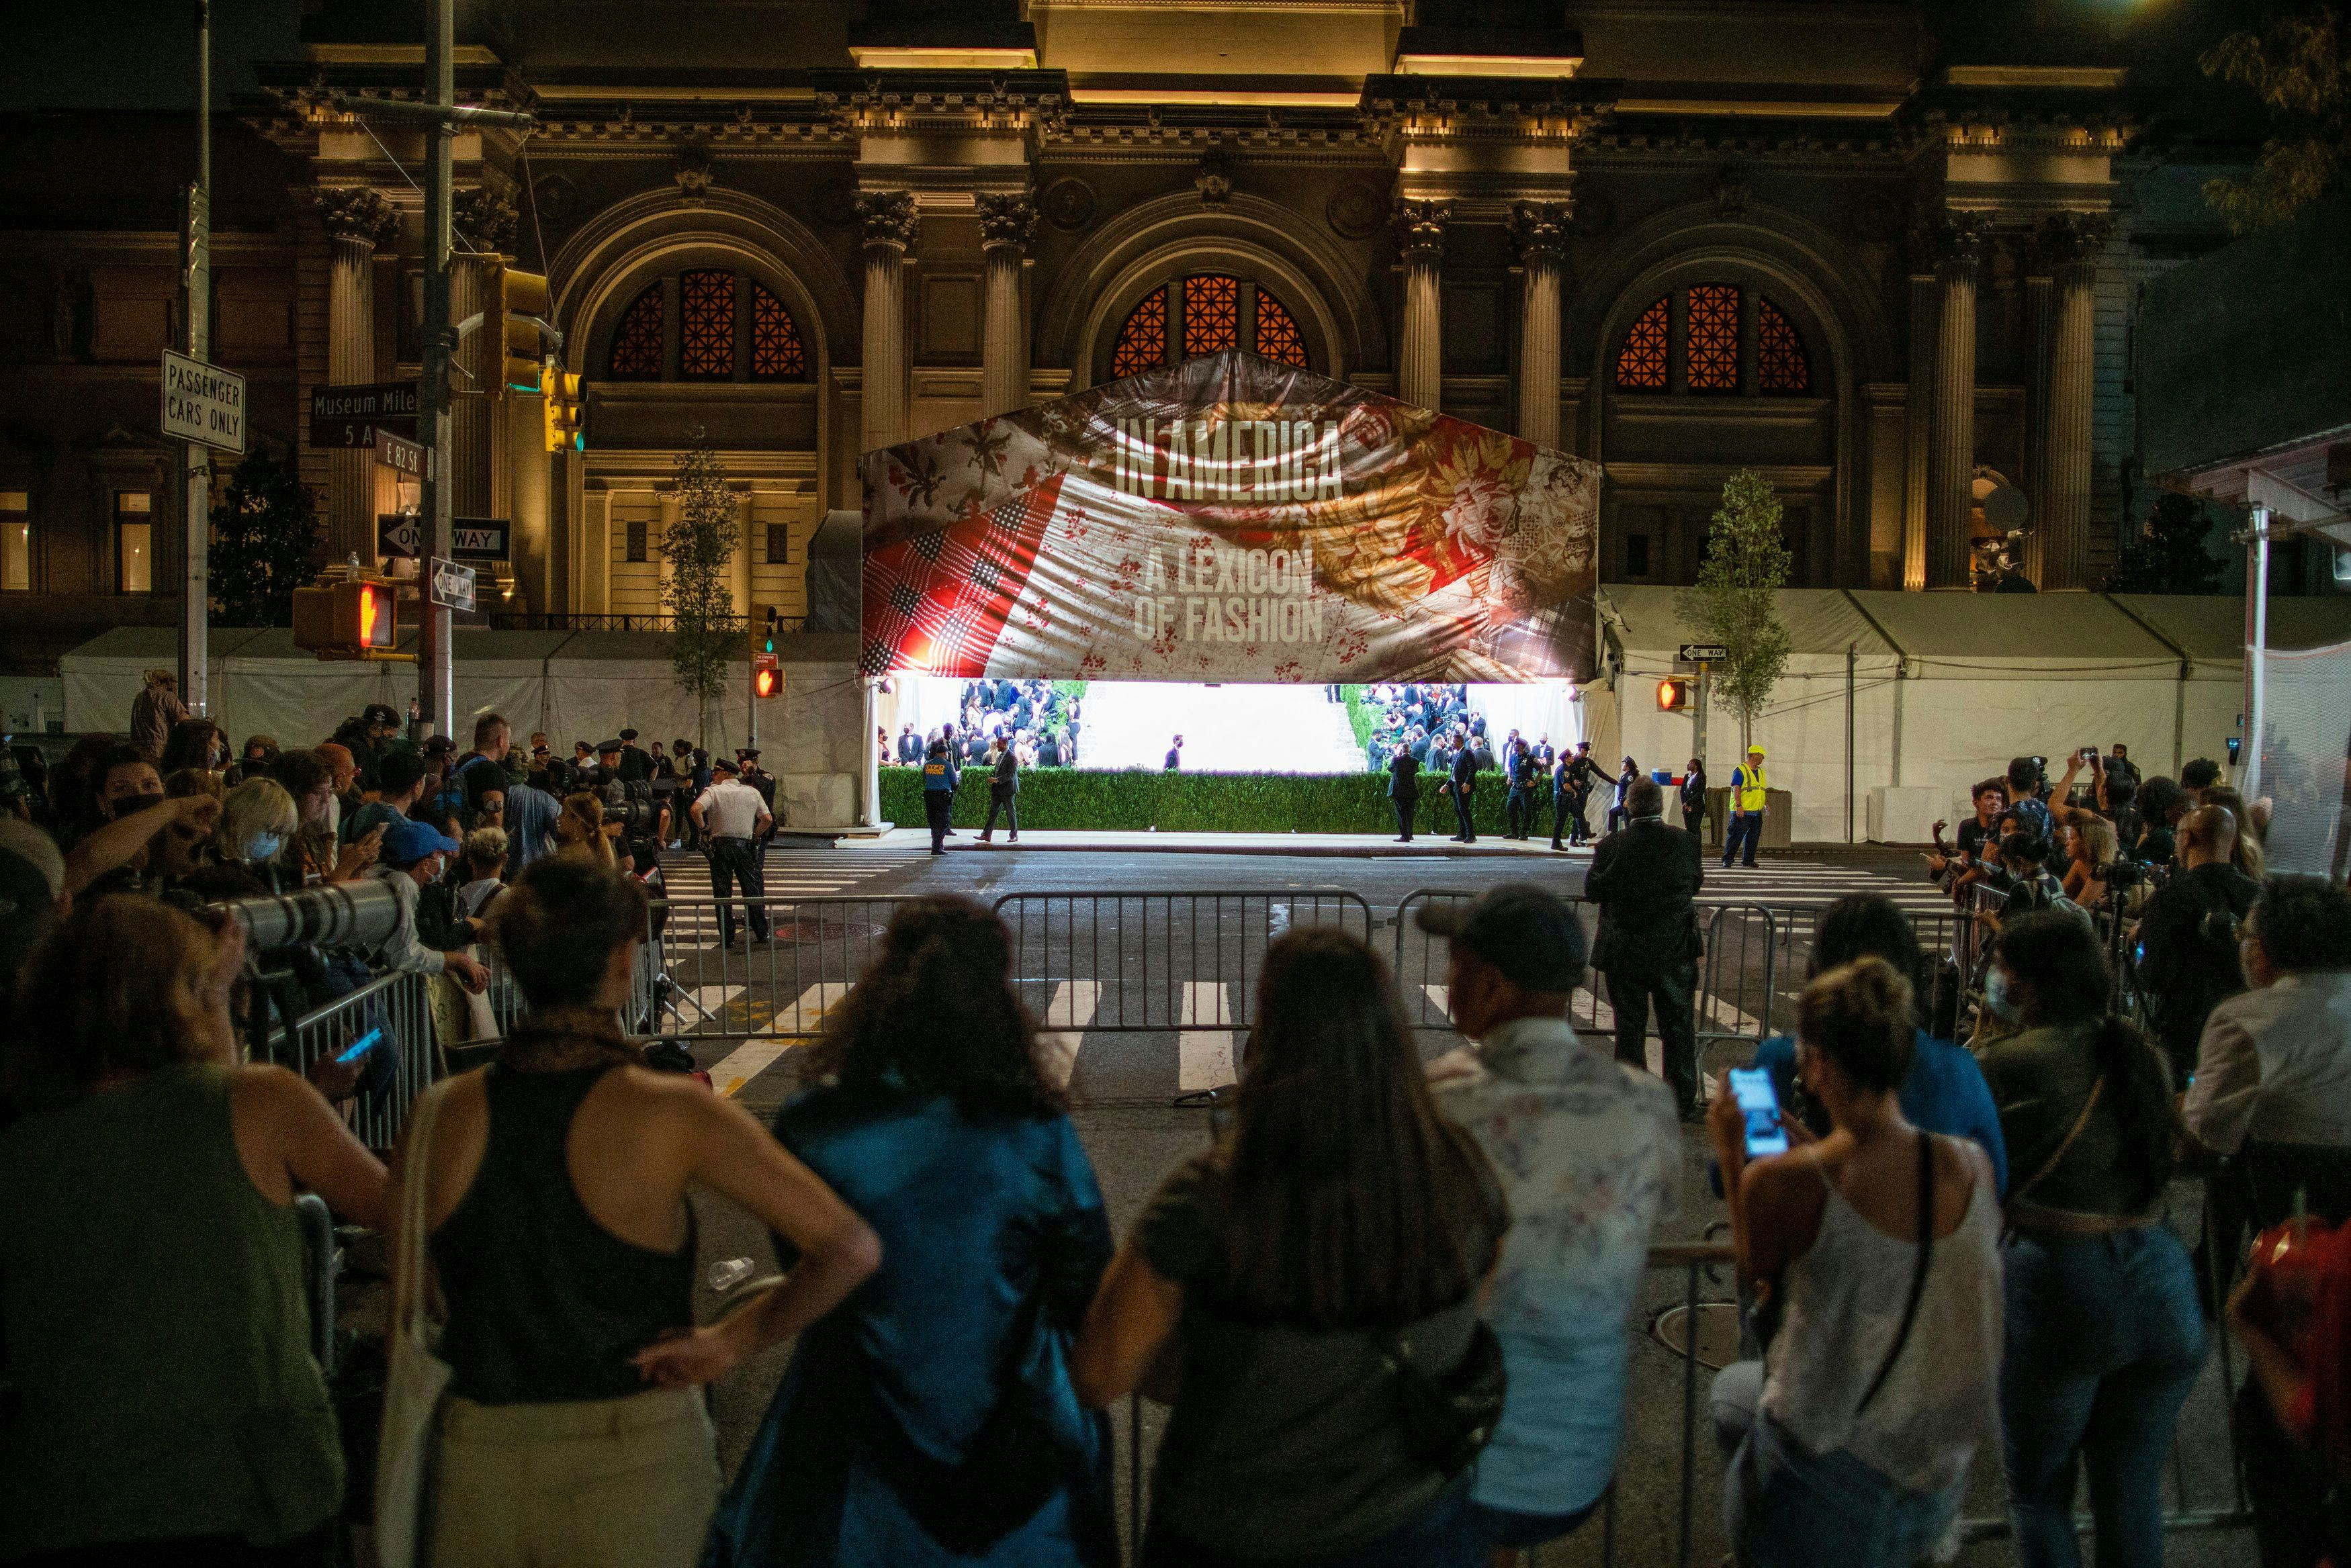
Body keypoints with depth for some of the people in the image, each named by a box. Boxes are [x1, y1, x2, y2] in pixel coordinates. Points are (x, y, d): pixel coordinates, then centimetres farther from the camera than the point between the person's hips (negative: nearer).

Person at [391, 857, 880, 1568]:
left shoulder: (440, 1115, -7)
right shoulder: (672, 1114, -16)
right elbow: (851, 1248, -19)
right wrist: (733, 1340, -7)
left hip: (477, 1465, 3)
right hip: (638, 1462, -3)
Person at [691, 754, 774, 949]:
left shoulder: (714, 791, -5)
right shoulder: (752, 792, 6)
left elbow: (695, 810, -21)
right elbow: (767, 819, 3)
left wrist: (704, 828, -6)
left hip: (719, 845, -3)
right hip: (745, 845, 3)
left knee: (722, 893, 4)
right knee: (752, 889, 11)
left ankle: (727, 938, 4)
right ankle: (762, 934, 13)